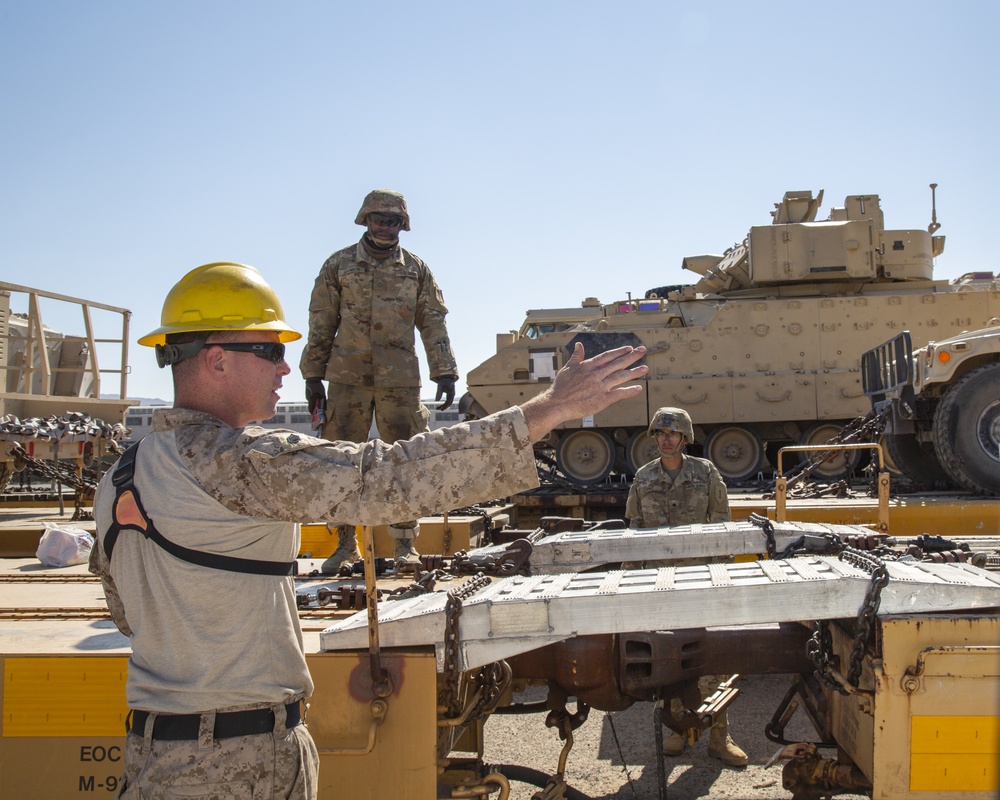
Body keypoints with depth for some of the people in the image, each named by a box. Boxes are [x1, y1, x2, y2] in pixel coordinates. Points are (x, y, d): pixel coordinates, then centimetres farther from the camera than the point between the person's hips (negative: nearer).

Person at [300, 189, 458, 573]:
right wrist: (313, 375, 3)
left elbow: (433, 324, 9)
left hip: (400, 379, 1)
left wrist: (444, 372, 1)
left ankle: (405, 545, 11)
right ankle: (345, 545, 12)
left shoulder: (416, 269, 10)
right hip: (348, 378, 0)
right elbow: (321, 325, 7)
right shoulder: (339, 265, 7)